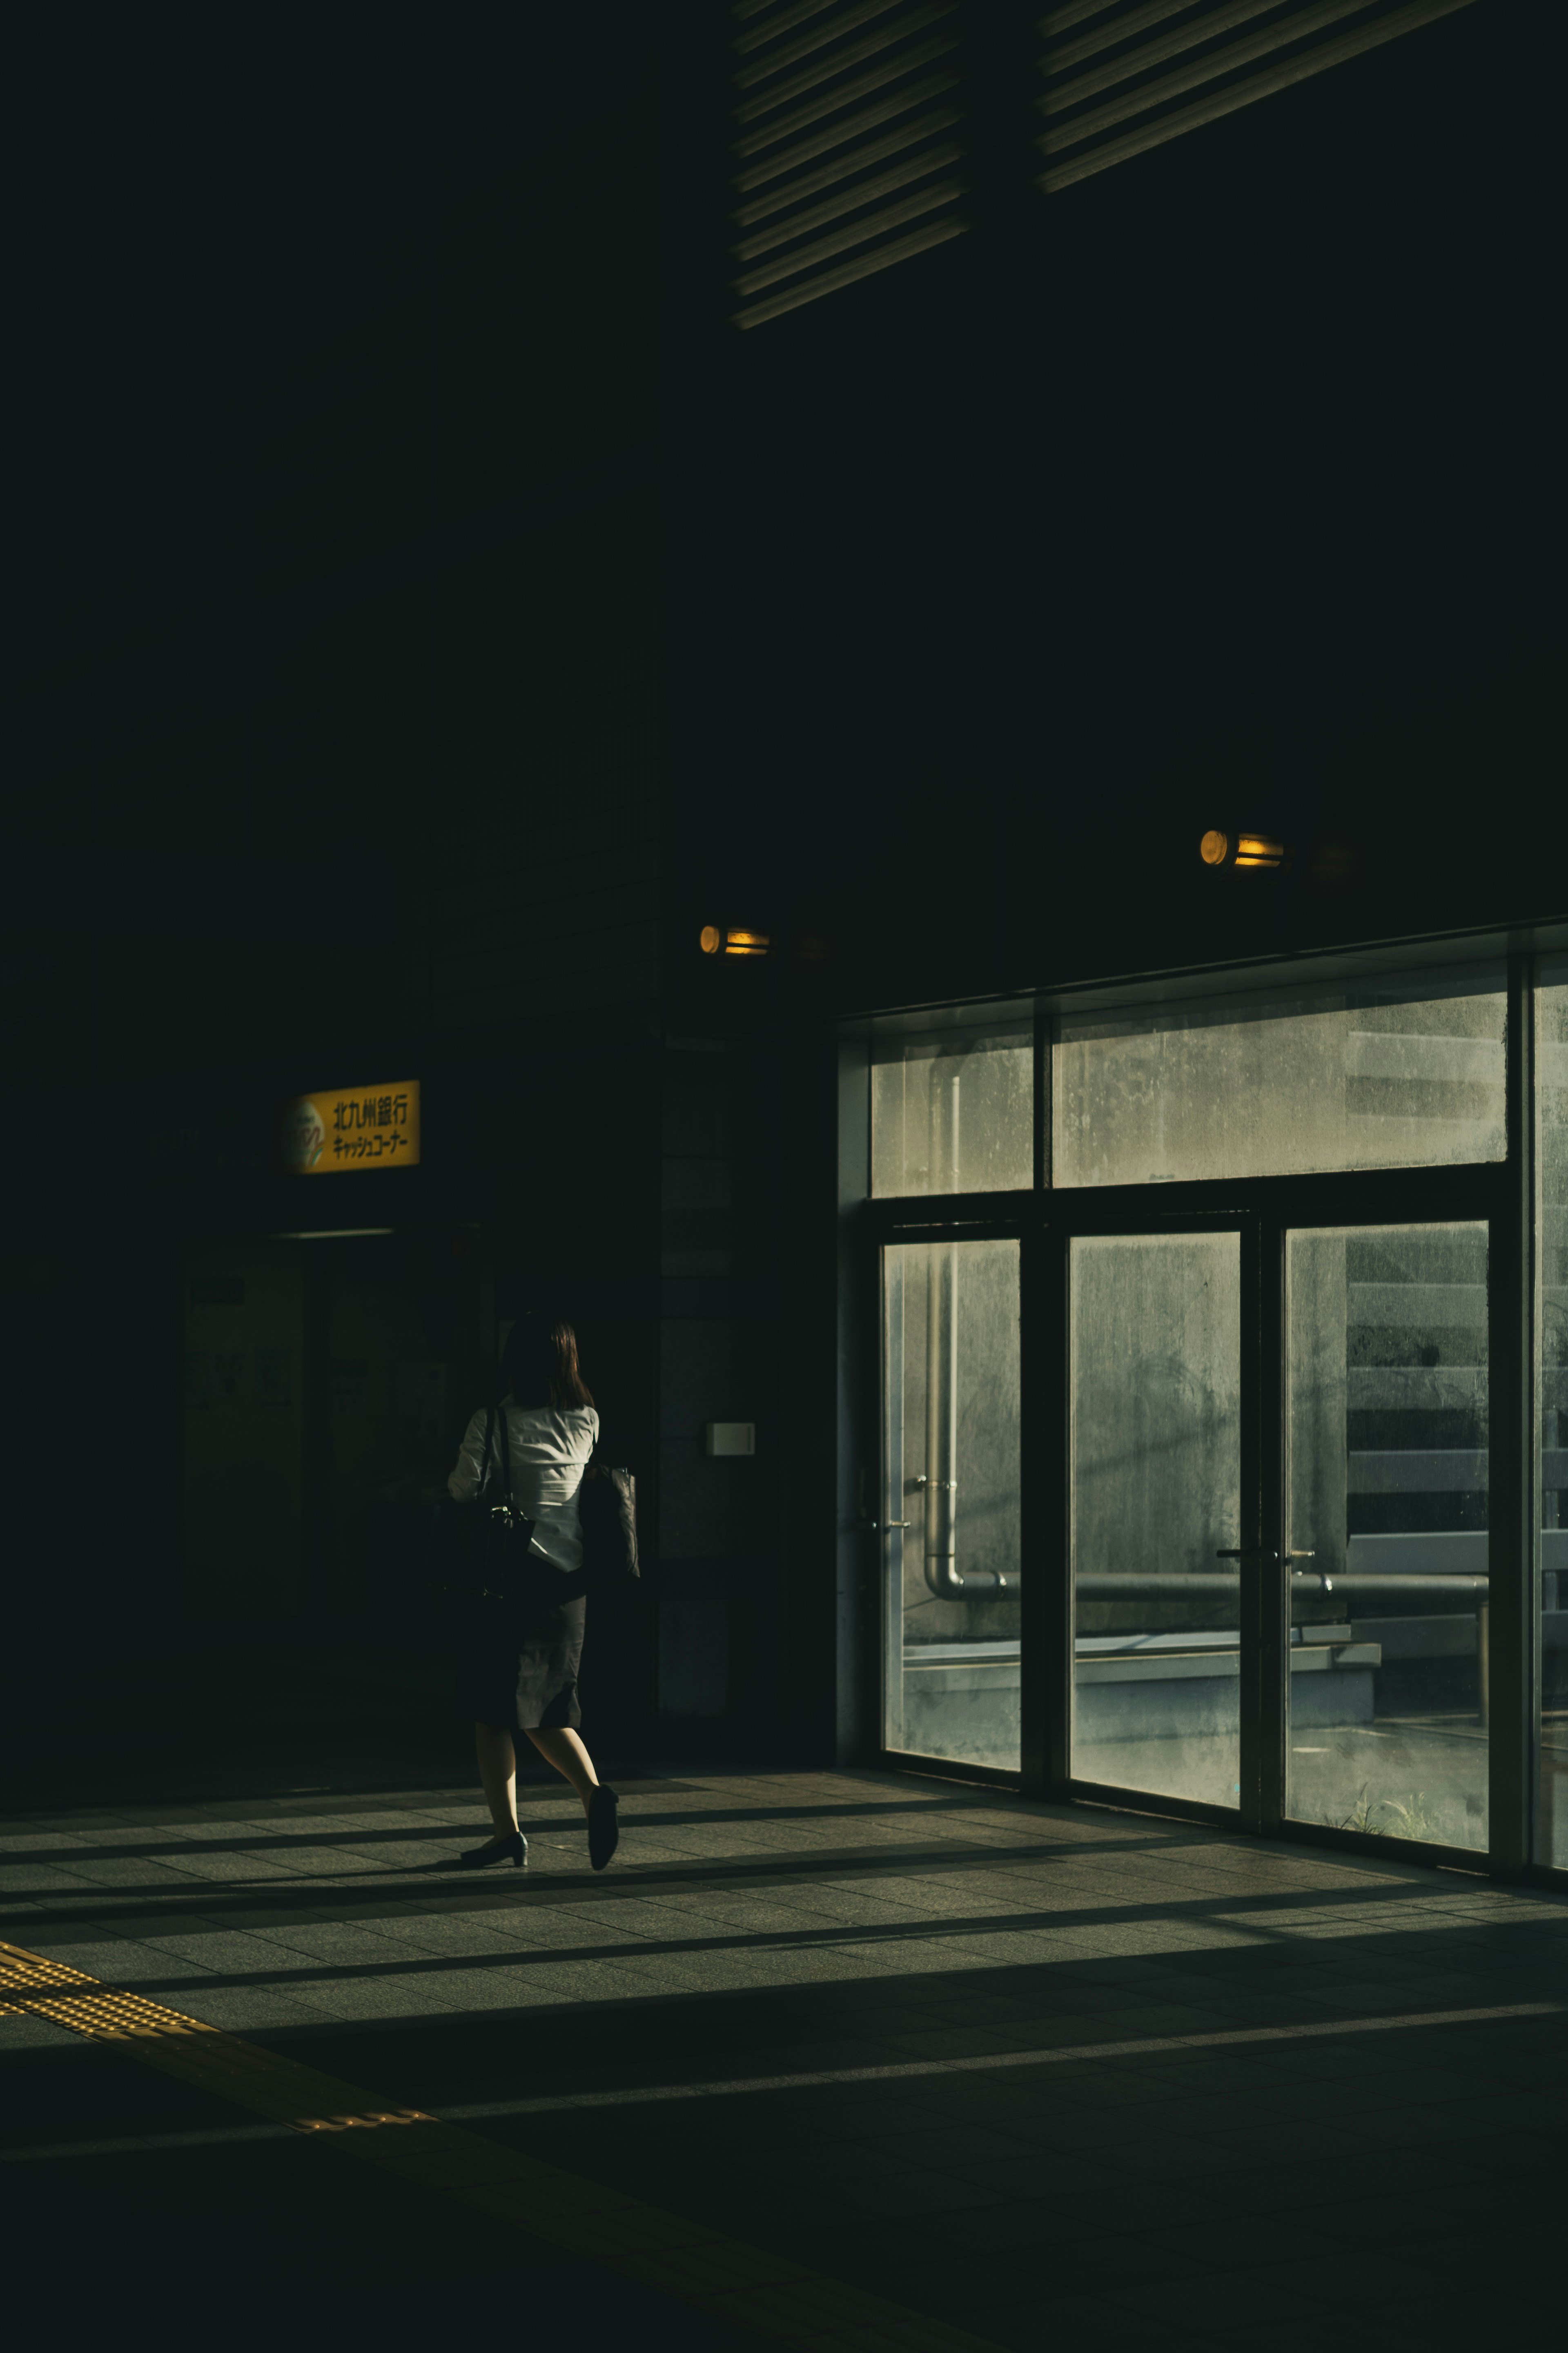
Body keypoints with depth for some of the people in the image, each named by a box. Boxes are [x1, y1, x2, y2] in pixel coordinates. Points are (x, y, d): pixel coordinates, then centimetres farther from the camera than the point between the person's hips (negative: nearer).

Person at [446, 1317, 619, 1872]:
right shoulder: (588, 1423, 5)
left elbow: (464, 1490, -10)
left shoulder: (494, 1421, -8)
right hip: (567, 1581, 5)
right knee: (546, 1711, 12)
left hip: (512, 1576, -5)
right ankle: (593, 1792, -12)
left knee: (493, 1708, 6)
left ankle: (507, 1831, 4)